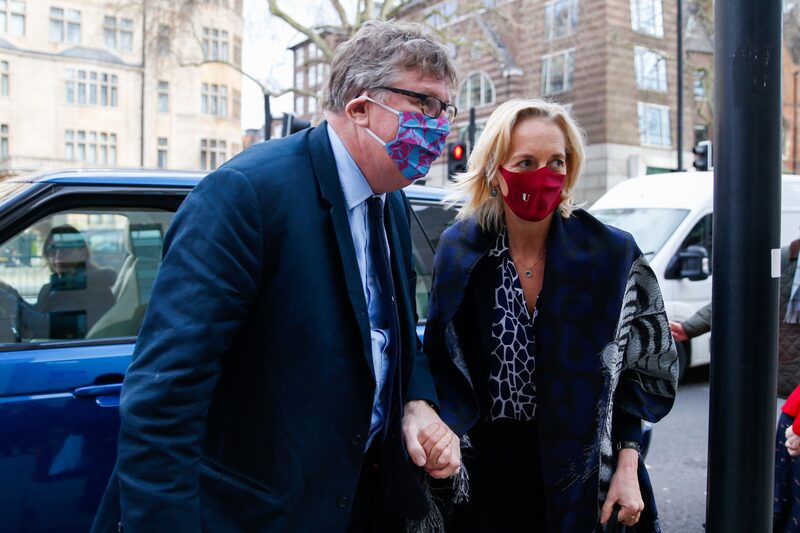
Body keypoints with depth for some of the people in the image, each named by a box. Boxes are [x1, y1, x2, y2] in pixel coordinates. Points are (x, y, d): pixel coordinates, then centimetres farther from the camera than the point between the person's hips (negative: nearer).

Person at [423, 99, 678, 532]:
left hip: (577, 476, 0)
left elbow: (640, 372, -1)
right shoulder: (459, 250, -6)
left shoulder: (612, 255, -9)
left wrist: (627, 467, -6)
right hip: (482, 474, 1)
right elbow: (442, 367, 3)